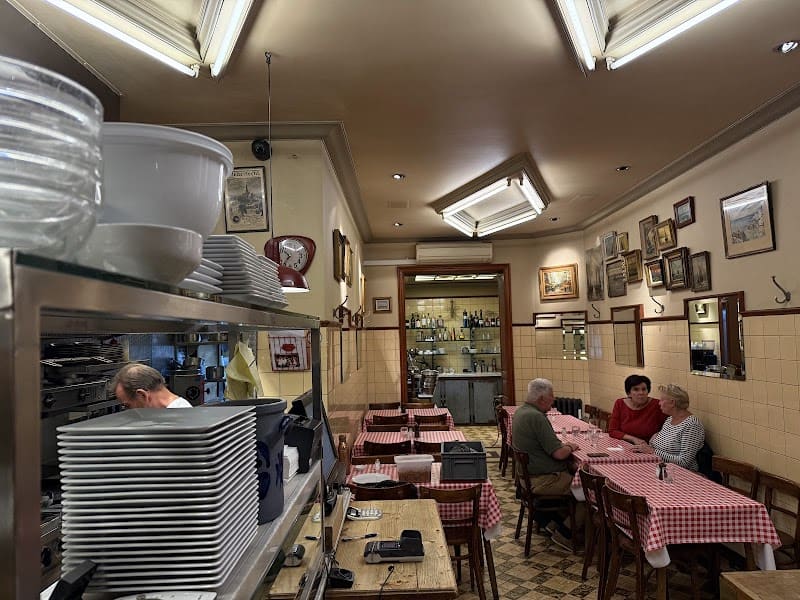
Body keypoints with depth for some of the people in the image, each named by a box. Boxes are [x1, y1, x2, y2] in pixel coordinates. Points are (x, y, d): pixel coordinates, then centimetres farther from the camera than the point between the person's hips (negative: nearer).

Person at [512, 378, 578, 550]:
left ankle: (548, 520, 18)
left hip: (529, 474, 10)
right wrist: (570, 447, -2)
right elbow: (559, 453, -24)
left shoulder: (521, 411, 8)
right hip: (544, 480, -10)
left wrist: (563, 445, 10)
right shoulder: (536, 417, -24)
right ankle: (565, 534, 8)